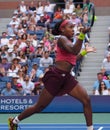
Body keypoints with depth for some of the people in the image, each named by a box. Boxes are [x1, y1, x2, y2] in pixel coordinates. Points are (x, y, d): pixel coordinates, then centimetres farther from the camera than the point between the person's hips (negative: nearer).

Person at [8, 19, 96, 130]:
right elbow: (74, 51, -27)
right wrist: (82, 34, -35)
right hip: (55, 76, -8)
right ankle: (14, 121, 21)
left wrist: (85, 51, 33)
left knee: (86, 99, -7)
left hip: (66, 77, 9)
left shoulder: (67, 41, 19)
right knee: (39, 107, 2)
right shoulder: (62, 39, -8)